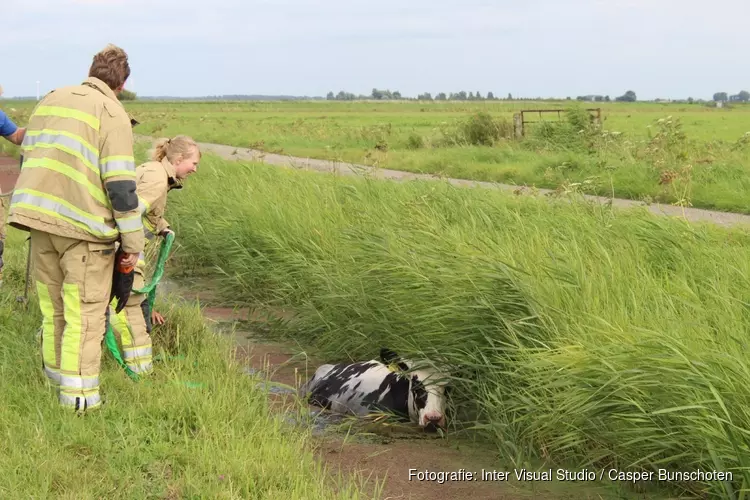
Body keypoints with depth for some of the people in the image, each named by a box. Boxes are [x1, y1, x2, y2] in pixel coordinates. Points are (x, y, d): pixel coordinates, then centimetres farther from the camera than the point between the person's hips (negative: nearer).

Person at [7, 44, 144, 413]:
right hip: (84, 224, -6)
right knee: (85, 312, 2)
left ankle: (54, 372, 32)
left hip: (37, 216, 6)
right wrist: (133, 242, -7)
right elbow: (119, 183, -12)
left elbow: (29, 157, 20)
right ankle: (79, 394, 5)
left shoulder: (50, 99, 16)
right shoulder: (112, 113, -6)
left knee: (52, 306, 20)